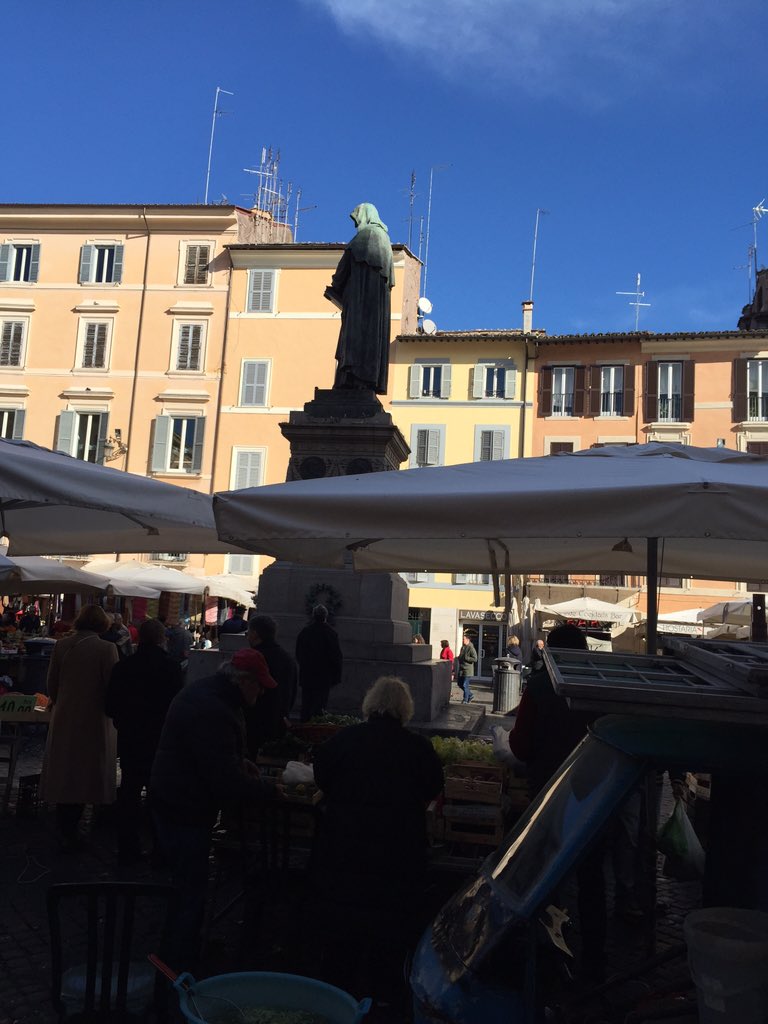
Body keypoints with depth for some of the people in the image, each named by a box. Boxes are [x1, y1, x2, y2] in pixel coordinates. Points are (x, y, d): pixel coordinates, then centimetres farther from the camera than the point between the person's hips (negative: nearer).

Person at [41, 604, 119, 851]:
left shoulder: (61, 645, -4)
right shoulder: (106, 648, -15)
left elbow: (52, 685, 3)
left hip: (63, 720, 3)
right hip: (93, 721, -3)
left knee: (63, 775, 16)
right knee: (84, 776, 12)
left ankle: (64, 833, 23)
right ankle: (70, 833, 17)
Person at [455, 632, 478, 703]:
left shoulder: (471, 648, -14)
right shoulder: (463, 647, 13)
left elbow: (475, 659, -20)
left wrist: (466, 658, -21)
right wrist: (459, 658, 7)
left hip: (467, 670, -9)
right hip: (461, 669, 9)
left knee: (465, 685, -4)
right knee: (459, 684, 12)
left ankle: (465, 700, 9)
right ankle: (470, 695, 28)